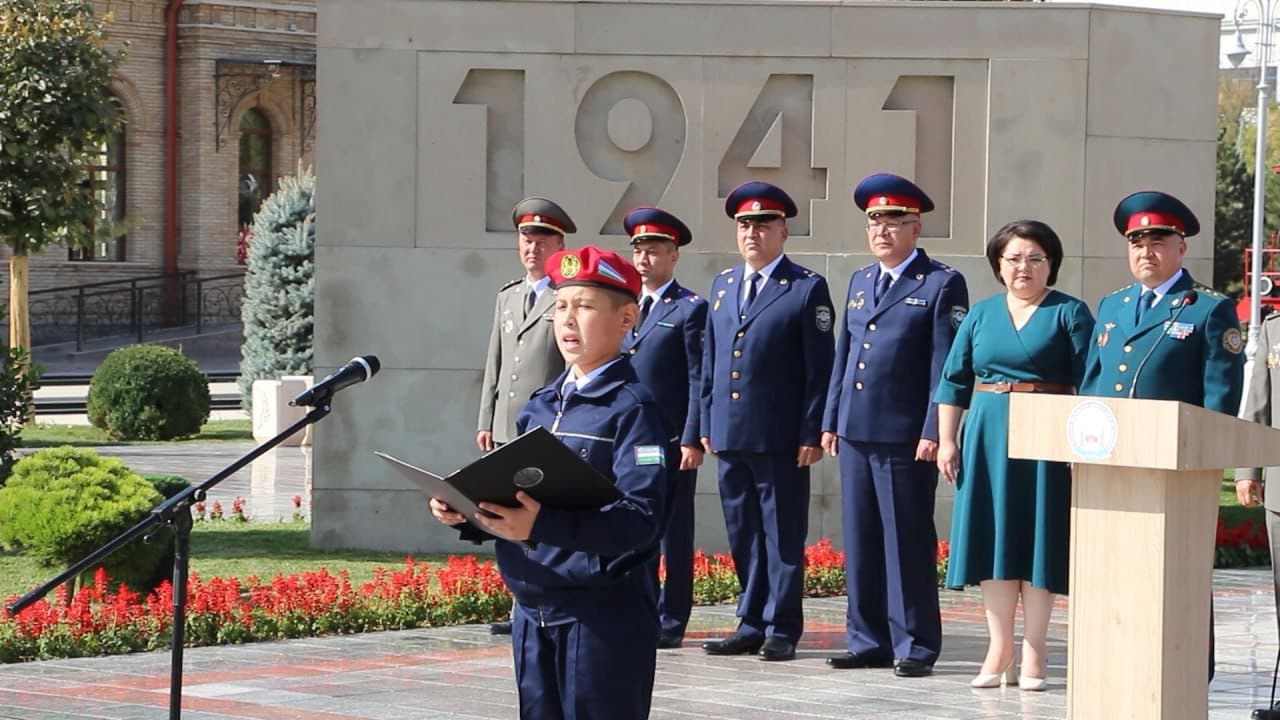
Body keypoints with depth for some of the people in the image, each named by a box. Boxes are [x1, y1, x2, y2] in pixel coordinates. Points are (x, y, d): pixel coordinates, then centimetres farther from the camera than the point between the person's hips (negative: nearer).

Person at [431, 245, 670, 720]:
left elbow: (641, 516, -21)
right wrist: (464, 512, -1)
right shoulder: (539, 408, 14)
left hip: (604, 616, -7)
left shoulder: (632, 409, -9)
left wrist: (543, 524, -33)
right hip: (533, 610, 7)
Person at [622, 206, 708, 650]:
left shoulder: (691, 310, -3)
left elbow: (698, 380, -7)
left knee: (673, 534, 0)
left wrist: (693, 440, -14)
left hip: (671, 443, -6)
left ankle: (671, 623, 3)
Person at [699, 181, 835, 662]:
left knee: (783, 535, 0)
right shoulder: (722, 286, 16)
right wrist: (706, 423, 13)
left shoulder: (807, 289, -2)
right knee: (743, 535, 10)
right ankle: (751, 625, 17)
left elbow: (819, 369, -5)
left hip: (781, 439, -6)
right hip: (730, 435, 6)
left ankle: (782, 629, 4)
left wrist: (812, 433, -10)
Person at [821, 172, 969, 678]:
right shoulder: (859, 282, 18)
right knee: (860, 541, 9)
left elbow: (945, 366, -8)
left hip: (906, 438, -7)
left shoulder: (942, 285, -2)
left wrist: (933, 432, -14)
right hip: (856, 432, 7)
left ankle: (914, 646, 2)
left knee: (907, 542, -3)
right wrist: (831, 421, 15)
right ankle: (869, 641, 16)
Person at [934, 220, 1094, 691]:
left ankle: (1033, 652, 4)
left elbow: (1089, 385, -4)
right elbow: (953, 381, 11)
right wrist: (946, 440, 3)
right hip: (988, 437, 3)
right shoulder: (981, 315, 12)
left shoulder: (1069, 314, 1)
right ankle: (999, 647, 8)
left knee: (1038, 540, -1)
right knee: (993, 538, 2)